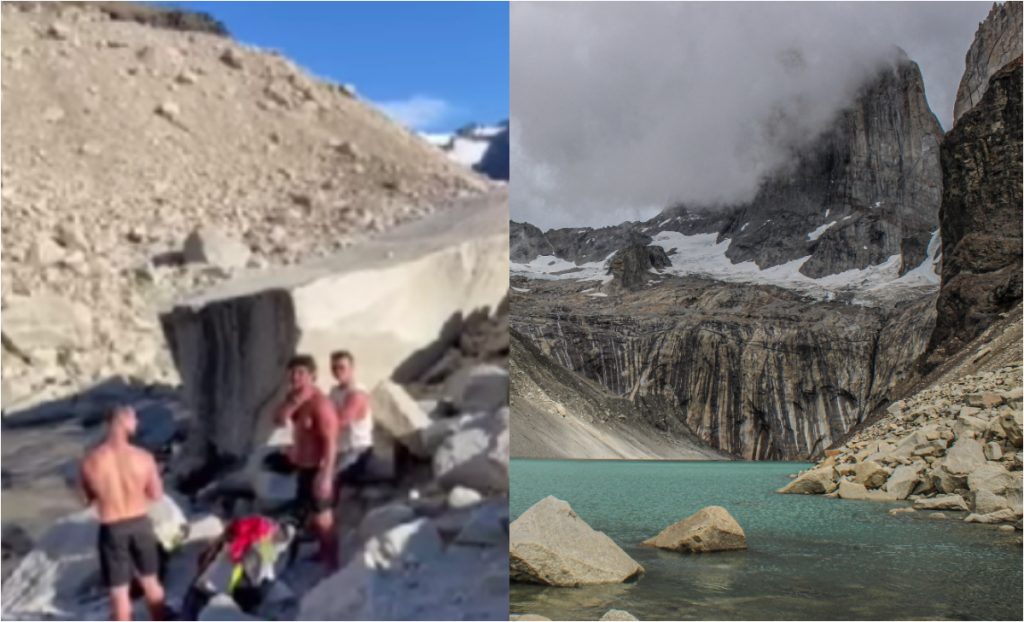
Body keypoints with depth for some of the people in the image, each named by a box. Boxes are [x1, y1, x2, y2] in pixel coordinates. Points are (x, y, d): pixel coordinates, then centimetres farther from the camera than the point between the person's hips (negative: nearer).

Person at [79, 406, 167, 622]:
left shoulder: (90, 461, -15)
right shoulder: (143, 457, -15)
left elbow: (88, 498, 0)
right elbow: (157, 495, -3)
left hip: (112, 529, -1)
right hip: (140, 524, 2)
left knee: (119, 592, 12)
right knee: (151, 582, 21)